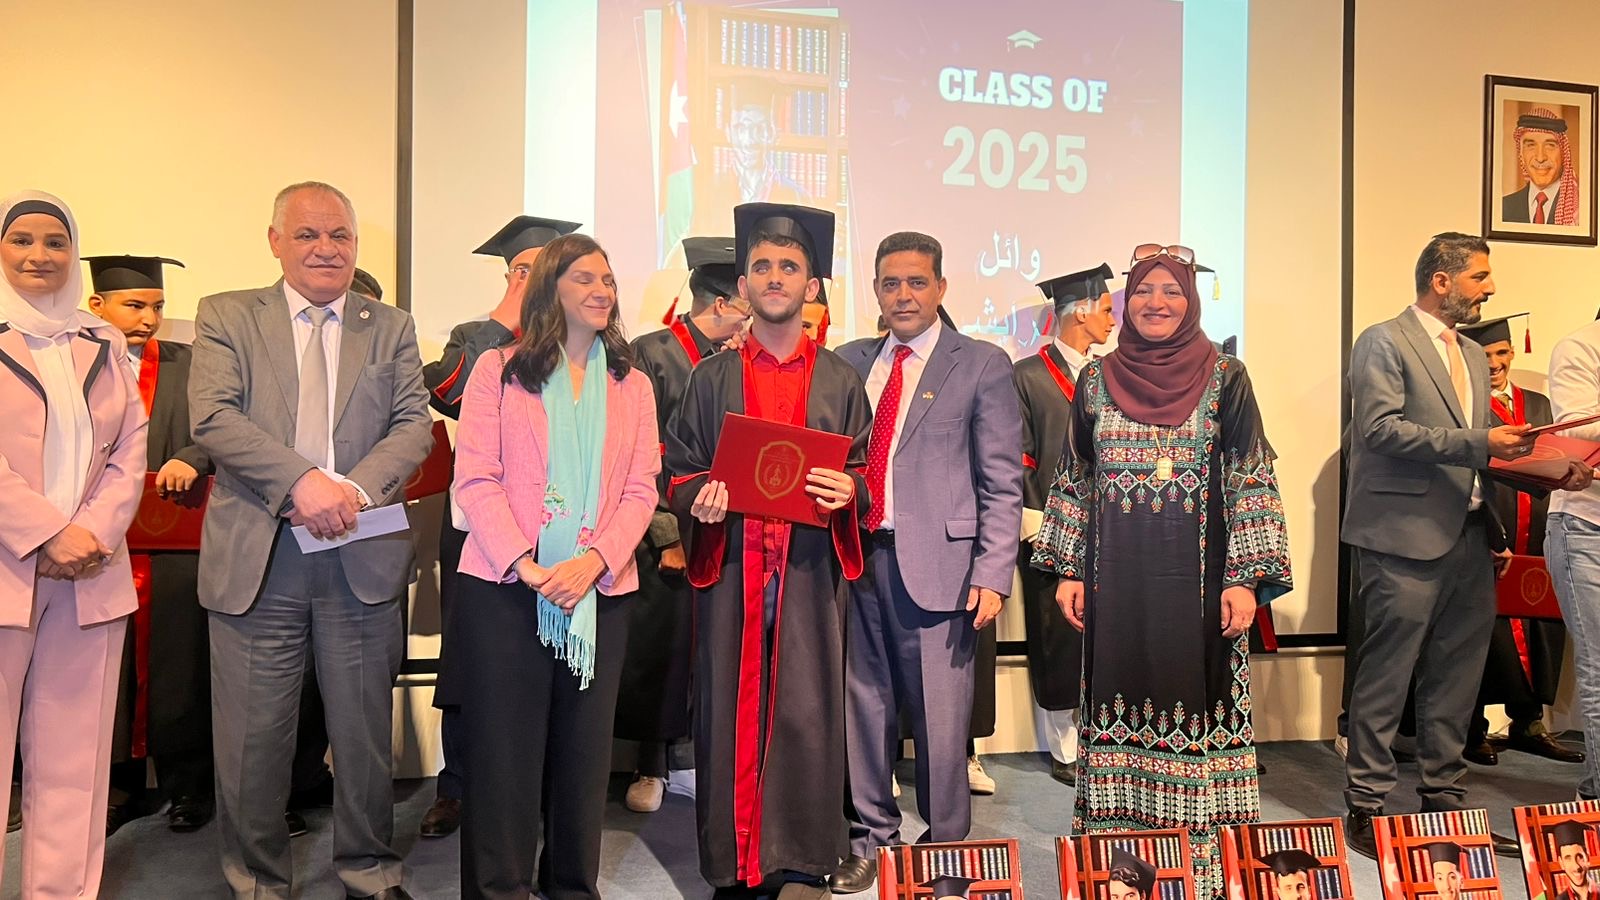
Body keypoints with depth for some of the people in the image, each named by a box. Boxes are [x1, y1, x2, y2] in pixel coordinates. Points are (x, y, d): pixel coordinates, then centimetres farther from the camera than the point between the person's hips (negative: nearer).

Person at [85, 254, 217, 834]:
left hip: (175, 546, -1)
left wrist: (192, 458, -20)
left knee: (177, 667, 5)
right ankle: (122, 788, 21)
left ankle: (188, 787, 18)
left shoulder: (189, 365, 7)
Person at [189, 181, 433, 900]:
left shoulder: (392, 329, 11)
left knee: (364, 730, 10)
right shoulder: (227, 316, 7)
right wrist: (302, 480, -19)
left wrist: (356, 488, -15)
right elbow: (213, 417, -6)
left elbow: (414, 424, 2)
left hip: (363, 557, 1)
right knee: (253, 738, 7)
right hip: (256, 557, -1)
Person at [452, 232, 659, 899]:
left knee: (584, 748, 9)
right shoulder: (500, 370, 4)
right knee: (504, 748, 2)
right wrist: (526, 564, -15)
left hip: (600, 592, 3)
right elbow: (474, 477, -4)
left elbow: (641, 489, 4)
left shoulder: (632, 386, 12)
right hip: (505, 588, -2)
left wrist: (592, 561, -12)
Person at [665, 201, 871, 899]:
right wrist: (698, 498, -11)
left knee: (806, 711, -1)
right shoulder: (712, 378, 11)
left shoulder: (840, 381, 11)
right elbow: (677, 470, 10)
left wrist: (848, 491, -12)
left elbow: (868, 473, 10)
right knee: (731, 711, 3)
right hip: (730, 570, 1)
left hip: (811, 569, 0)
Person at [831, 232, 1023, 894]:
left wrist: (992, 577, -8)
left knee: (940, 717, 3)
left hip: (937, 562, -3)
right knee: (864, 706, 11)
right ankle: (872, 838, 28)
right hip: (857, 559, 4)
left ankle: (946, 847, 22)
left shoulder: (983, 366, 3)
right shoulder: (849, 363, 13)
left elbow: (1002, 484, -1)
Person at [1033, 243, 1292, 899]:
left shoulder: (1225, 378, 0)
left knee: (1195, 698, 2)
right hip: (1117, 581, 2)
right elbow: (1073, 481, 10)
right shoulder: (1096, 380, 7)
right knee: (1119, 700, 7)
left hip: (1198, 575, -2)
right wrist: (1068, 570, 5)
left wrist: (1246, 579, -9)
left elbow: (1252, 482, -2)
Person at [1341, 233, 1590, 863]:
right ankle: (1366, 807, 6)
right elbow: (1381, 428, -16)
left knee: (1456, 677, 12)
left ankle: (1445, 799, 24)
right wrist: (1478, 443, -19)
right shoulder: (1384, 343, -5)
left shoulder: (1473, 355, 21)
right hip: (1407, 535, -8)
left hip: (1468, 537, 8)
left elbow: (1476, 450, 22)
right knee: (1386, 676, -3)